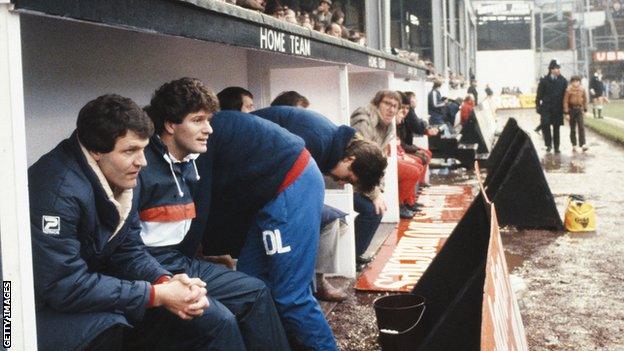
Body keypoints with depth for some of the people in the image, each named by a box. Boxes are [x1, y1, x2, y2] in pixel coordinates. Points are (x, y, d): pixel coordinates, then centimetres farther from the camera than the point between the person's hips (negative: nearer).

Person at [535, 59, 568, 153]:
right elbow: (539, 95, 1)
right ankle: (548, 144, 4)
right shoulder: (544, 81, -1)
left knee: (556, 128, 7)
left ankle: (556, 147, 17)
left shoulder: (563, 81, 4)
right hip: (546, 108, -1)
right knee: (545, 124, -14)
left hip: (558, 109, 2)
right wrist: (538, 106, -4)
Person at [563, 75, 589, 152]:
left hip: (579, 109, 2)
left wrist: (585, 109, 13)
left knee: (581, 127, -8)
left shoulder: (582, 89, 3)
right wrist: (566, 111, -13)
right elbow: (565, 101, -9)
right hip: (572, 109, -2)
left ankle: (583, 144, -10)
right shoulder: (569, 90, -9)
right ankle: (574, 145, 14)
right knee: (572, 128, 6)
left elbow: (585, 99, 13)